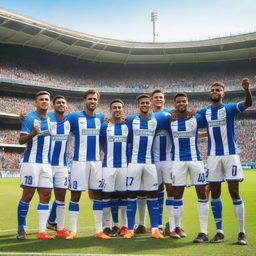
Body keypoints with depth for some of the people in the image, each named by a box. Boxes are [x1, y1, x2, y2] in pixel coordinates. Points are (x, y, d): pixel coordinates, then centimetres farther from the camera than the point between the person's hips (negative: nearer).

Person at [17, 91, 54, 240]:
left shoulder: (51, 118, 12)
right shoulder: (30, 117, -5)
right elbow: (21, 140, -11)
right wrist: (34, 133, -28)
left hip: (47, 163, 5)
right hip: (31, 162, -5)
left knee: (46, 195, 2)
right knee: (28, 195, -2)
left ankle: (42, 231, 7)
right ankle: (21, 229, 12)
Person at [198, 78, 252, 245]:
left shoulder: (230, 108, 0)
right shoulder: (204, 112, 10)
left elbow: (248, 103, -18)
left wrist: (247, 89, -36)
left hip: (230, 154, -3)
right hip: (213, 156, 3)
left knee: (235, 193, -3)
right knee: (215, 194, 5)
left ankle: (242, 232, 6)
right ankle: (219, 232, 15)